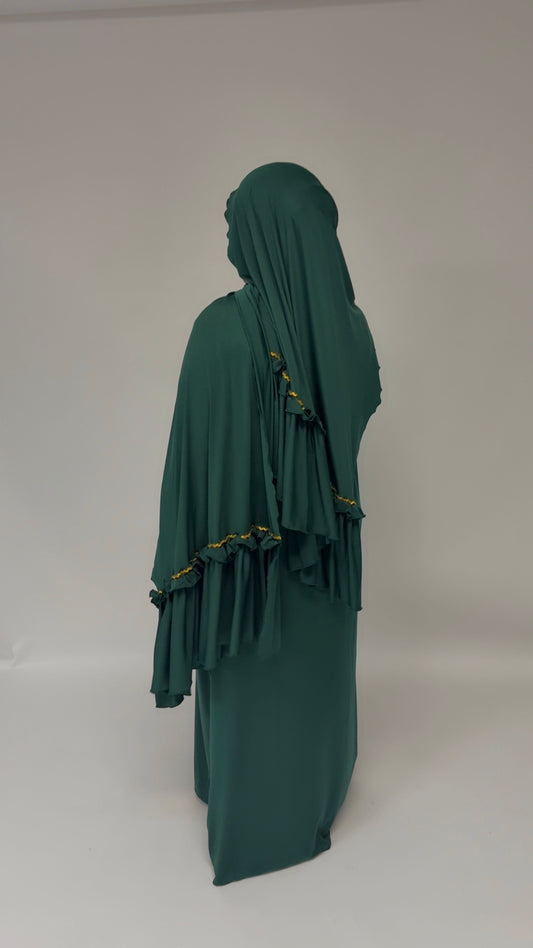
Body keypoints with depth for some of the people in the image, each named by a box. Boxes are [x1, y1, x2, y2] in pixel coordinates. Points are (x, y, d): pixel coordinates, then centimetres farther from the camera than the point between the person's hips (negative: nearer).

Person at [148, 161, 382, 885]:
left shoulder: (221, 328, -24)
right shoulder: (348, 324, -8)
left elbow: (197, 451, -21)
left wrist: (184, 565, -11)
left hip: (245, 542, -4)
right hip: (327, 544, 5)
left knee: (247, 684, 17)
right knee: (317, 673, 24)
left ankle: (247, 829, 38)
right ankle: (314, 801, 48)